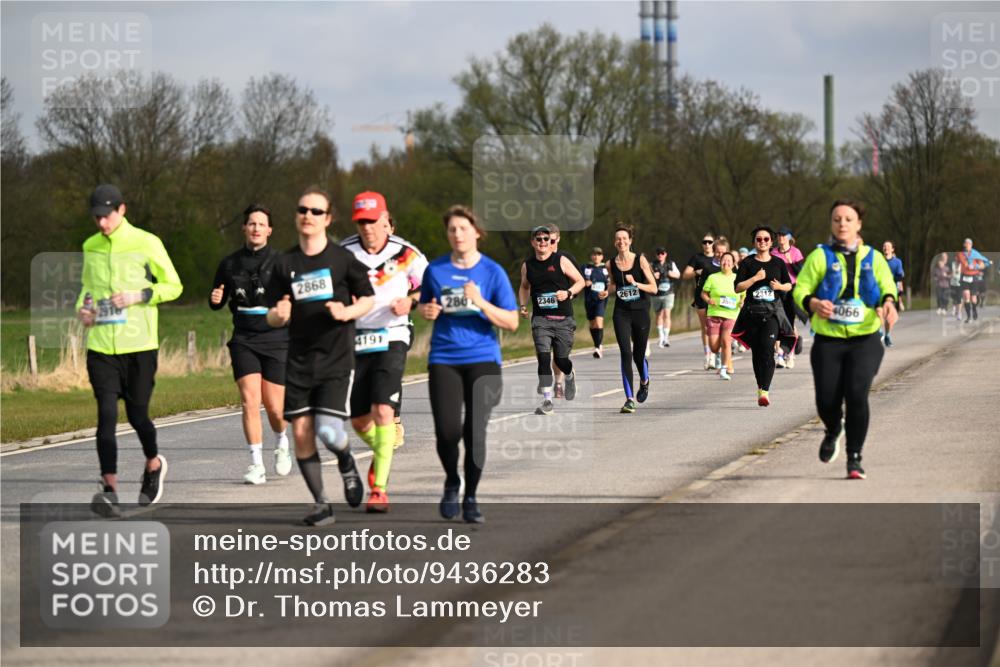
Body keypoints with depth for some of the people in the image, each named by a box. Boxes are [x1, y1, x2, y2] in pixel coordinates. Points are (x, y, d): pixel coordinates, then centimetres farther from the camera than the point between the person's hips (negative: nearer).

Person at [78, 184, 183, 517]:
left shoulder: (146, 243, -3)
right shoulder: (90, 247, 10)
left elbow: (174, 286, 2)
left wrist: (138, 295, -13)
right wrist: (82, 307, 3)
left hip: (139, 346, -2)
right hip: (100, 347, 2)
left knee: (137, 414, 7)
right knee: (106, 415, -10)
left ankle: (154, 464, 37)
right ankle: (109, 490, -15)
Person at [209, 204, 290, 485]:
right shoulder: (230, 264, 8)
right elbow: (217, 304, 18)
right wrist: (215, 300, -4)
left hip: (277, 339, -2)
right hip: (244, 340, 2)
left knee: (274, 408, -1)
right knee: (250, 400, -13)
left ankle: (281, 443, 32)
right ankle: (256, 464, -6)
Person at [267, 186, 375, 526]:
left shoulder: (343, 259, -2)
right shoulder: (285, 264, 6)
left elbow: (368, 299, 8)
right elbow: (274, 318, 9)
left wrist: (346, 312, -12)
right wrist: (278, 314, -14)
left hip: (337, 358, -3)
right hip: (299, 360, 3)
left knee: (329, 431, -14)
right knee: (301, 433, -1)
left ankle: (347, 464, 21)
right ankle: (321, 504, 13)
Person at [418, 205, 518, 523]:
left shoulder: (492, 271, 0)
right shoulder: (435, 269, 6)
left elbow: (511, 322, -2)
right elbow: (425, 306, 22)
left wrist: (481, 303, -17)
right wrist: (427, 311, -2)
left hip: (482, 359, -1)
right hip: (444, 360, 1)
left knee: (475, 430, -8)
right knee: (447, 431, -11)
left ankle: (471, 497, 10)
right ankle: (452, 482, 19)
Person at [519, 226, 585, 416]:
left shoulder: (561, 261, -2)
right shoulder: (527, 265, 7)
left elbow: (580, 281, 3)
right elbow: (524, 287, 25)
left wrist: (568, 293, -16)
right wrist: (523, 305, 8)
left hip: (563, 319, -1)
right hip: (540, 319, 1)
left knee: (561, 360, 5)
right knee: (544, 358, -15)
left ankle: (570, 376, 43)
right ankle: (547, 401, -13)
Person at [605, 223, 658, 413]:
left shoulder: (640, 260, -5)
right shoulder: (611, 264, 2)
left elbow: (654, 288, -6)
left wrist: (636, 284, -21)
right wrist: (606, 292, -1)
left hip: (640, 312, -1)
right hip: (621, 313, 1)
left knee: (638, 354, 10)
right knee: (625, 353, -13)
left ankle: (644, 381, 44)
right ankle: (629, 399, -12)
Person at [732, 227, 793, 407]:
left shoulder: (778, 263, 8)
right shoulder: (748, 263, 4)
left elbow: (789, 285, 18)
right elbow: (738, 287, -2)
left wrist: (779, 286, -4)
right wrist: (755, 278, -13)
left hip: (773, 312, -1)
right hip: (752, 311, 1)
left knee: (767, 350, -16)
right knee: (756, 352, 8)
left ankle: (765, 391, -23)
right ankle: (760, 387, 24)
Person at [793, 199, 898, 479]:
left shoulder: (873, 258, 9)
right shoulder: (820, 257, 4)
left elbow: (887, 285, -1)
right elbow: (800, 290, -3)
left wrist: (889, 302, -25)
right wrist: (814, 304, -25)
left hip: (865, 341, 0)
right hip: (828, 341, 0)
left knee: (856, 394, -19)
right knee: (827, 401, -5)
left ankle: (854, 458, -6)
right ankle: (834, 431, 33)